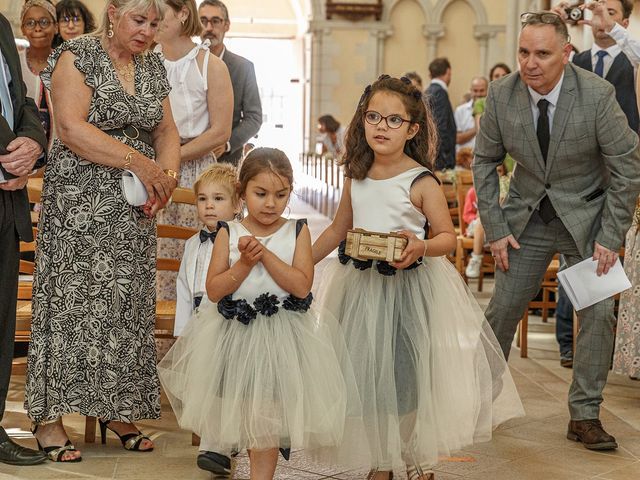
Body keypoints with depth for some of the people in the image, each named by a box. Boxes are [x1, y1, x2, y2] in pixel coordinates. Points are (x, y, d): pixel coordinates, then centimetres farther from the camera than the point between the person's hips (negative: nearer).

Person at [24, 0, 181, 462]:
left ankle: (118, 411, 14)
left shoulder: (153, 67, 13)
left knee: (127, 302, 6)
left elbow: (166, 131, 13)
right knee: (70, 298, -5)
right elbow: (72, 129, -16)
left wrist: (167, 174, -8)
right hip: (79, 203, -6)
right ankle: (49, 416, 0)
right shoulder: (78, 56, -6)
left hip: (135, 207, 6)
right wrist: (139, 161, -20)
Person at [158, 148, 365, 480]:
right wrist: (245, 263, -18)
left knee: (266, 415, 2)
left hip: (282, 334, -1)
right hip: (234, 332, 2)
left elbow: (301, 286, -14)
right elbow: (214, 290, -7)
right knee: (243, 411, 12)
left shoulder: (297, 231, -3)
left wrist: (266, 254, -18)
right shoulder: (228, 233, -2)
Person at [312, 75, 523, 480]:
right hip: (362, 287, 5)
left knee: (409, 379, 0)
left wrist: (420, 247, -28)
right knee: (370, 379, 10)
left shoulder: (422, 182, -10)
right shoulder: (357, 177, 4)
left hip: (410, 287, -4)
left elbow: (448, 237, -8)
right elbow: (339, 229, 17)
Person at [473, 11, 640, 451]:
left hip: (585, 216, -2)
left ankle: (585, 415, 7)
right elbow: (485, 161, 1)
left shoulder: (597, 95, -21)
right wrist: (495, 229, -4)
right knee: (503, 310, 5)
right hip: (527, 217, 2)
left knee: (598, 312, -6)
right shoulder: (502, 94, -13)